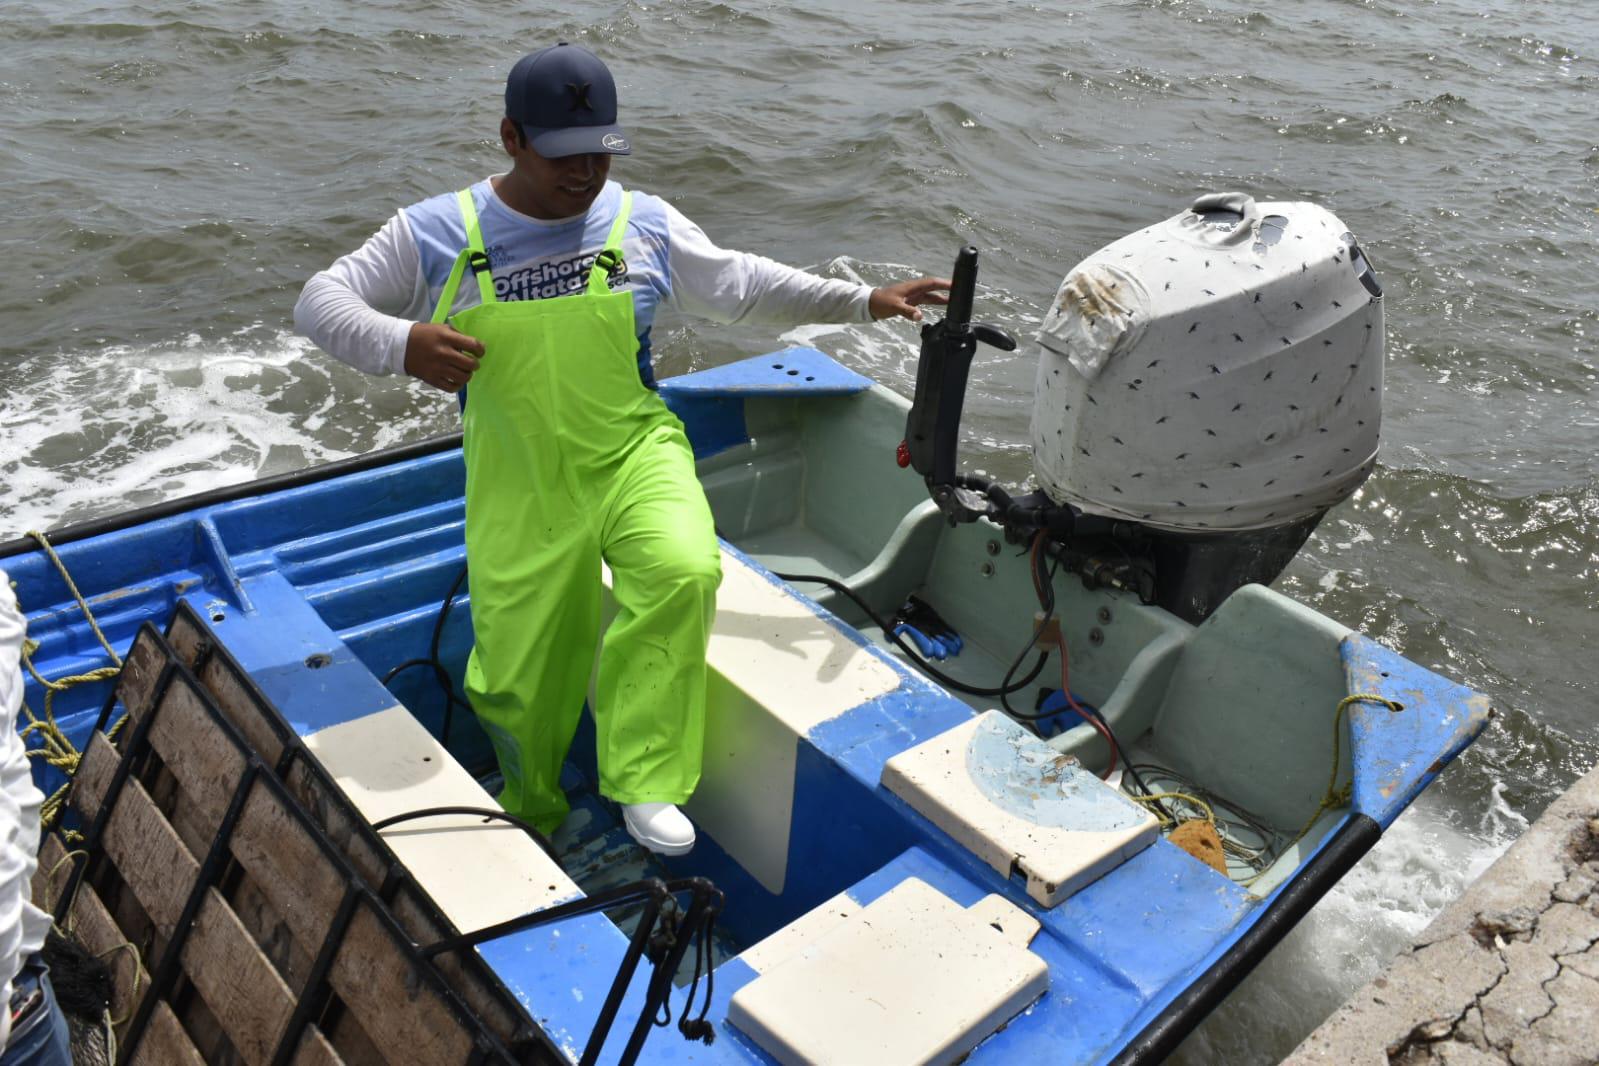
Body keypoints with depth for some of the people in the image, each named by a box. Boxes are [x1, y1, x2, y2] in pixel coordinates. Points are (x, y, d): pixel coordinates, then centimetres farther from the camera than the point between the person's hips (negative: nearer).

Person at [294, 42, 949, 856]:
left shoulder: (645, 225, 0)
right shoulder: (436, 235, -5)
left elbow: (745, 287, 11)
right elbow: (320, 301, -2)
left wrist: (866, 301, 7)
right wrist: (401, 344, -24)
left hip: (633, 458, 0)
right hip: (520, 492, 0)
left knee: (683, 572, -32)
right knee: (515, 684, 6)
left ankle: (643, 786, -15)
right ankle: (532, 824, 37)